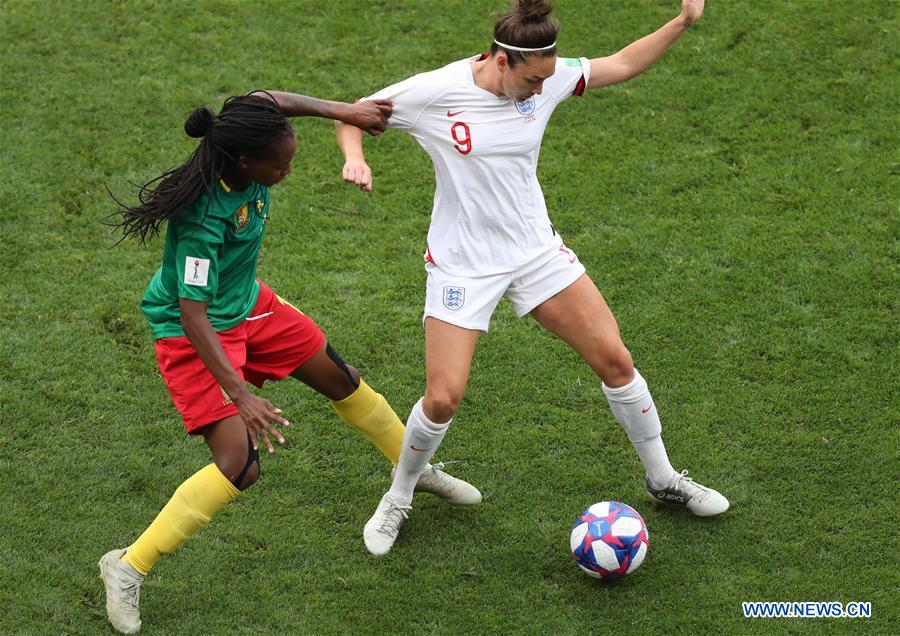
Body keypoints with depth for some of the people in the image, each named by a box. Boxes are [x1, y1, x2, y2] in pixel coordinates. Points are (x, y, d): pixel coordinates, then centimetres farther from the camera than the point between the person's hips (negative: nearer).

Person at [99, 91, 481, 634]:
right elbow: (193, 316, -37)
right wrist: (240, 395, -41)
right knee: (241, 466, -18)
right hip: (195, 332, -8)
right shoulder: (205, 215, -37)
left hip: (248, 304, 9)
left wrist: (345, 112, -2)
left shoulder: (246, 159, -17)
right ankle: (129, 568, -7)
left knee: (341, 379, 20)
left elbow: (270, 100, 7)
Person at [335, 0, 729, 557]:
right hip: (462, 265, -4)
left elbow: (623, 64, 7)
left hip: (536, 249, 4)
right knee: (443, 399, -10)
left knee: (614, 359, 1)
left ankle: (663, 479, 23)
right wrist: (355, 158, -27)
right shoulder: (436, 93, -19)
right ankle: (398, 499, 20)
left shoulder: (548, 78, -7)